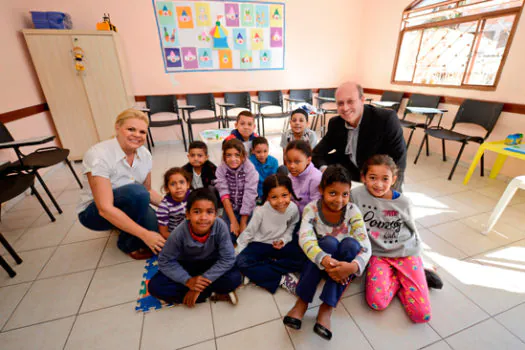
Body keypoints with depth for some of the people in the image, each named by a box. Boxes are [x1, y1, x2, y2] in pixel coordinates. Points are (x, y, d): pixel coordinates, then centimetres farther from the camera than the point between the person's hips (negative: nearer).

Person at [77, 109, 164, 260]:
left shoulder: (144, 154, -9)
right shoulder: (98, 155, -27)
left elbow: (148, 191, 4)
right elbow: (105, 209, -31)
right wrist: (144, 234, -33)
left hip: (128, 207, 6)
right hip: (95, 212, -5)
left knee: (161, 237, -16)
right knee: (136, 192, -35)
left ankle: (122, 226, 14)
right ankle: (128, 244, -9)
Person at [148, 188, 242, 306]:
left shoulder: (220, 227, -30)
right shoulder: (180, 233, -27)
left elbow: (228, 259, -22)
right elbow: (165, 261, -14)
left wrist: (203, 281, -24)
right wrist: (187, 280, -24)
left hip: (212, 265, -2)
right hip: (186, 266, 3)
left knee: (235, 277, -27)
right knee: (154, 286, -20)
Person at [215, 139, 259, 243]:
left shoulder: (250, 169, -18)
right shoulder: (221, 169, -12)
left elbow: (249, 196, -19)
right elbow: (224, 195, -16)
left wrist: (243, 223, -18)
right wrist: (233, 221, -20)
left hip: (248, 209, -1)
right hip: (230, 208, 1)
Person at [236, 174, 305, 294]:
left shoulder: (293, 209, -17)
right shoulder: (261, 210, -24)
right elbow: (249, 232, -12)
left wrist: (284, 240, -14)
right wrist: (239, 253, -11)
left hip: (280, 245, 2)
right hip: (260, 244, -2)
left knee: (303, 258, -20)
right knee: (242, 262, -28)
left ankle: (258, 273, -17)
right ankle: (282, 279, -20)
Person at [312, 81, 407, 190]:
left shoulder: (386, 119, -21)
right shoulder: (335, 123, -7)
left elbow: (398, 161, -20)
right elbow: (318, 152, -5)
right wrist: (324, 169, -26)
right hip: (351, 173, 4)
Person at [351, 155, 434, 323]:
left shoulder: (403, 202, -7)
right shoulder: (357, 195, -15)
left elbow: (413, 230, 11)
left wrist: (416, 253, 15)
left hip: (406, 253, 1)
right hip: (379, 254, -1)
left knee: (422, 314, -10)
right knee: (376, 302, -23)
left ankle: (398, 278, 16)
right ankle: (398, 279, 7)